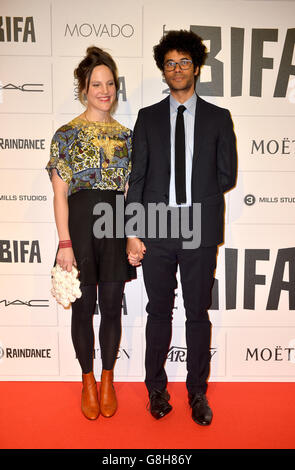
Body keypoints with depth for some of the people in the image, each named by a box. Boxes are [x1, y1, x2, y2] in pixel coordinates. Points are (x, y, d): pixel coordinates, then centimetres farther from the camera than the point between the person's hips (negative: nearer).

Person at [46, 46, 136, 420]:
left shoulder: (125, 135, 10)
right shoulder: (66, 134, 1)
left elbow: (130, 190, 11)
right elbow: (60, 194, -4)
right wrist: (65, 243, -10)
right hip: (80, 223, -2)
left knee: (111, 307, 8)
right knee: (83, 308, 7)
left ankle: (108, 381, 29)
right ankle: (88, 383, 29)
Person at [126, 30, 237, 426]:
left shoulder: (218, 118, 8)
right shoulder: (148, 117, 9)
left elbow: (227, 177, 6)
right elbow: (137, 177, 4)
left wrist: (195, 198, 1)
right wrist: (132, 233, -2)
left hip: (200, 229, 0)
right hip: (157, 230, 1)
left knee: (198, 313, 8)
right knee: (159, 312, 10)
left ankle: (198, 392, 26)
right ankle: (157, 389, 28)